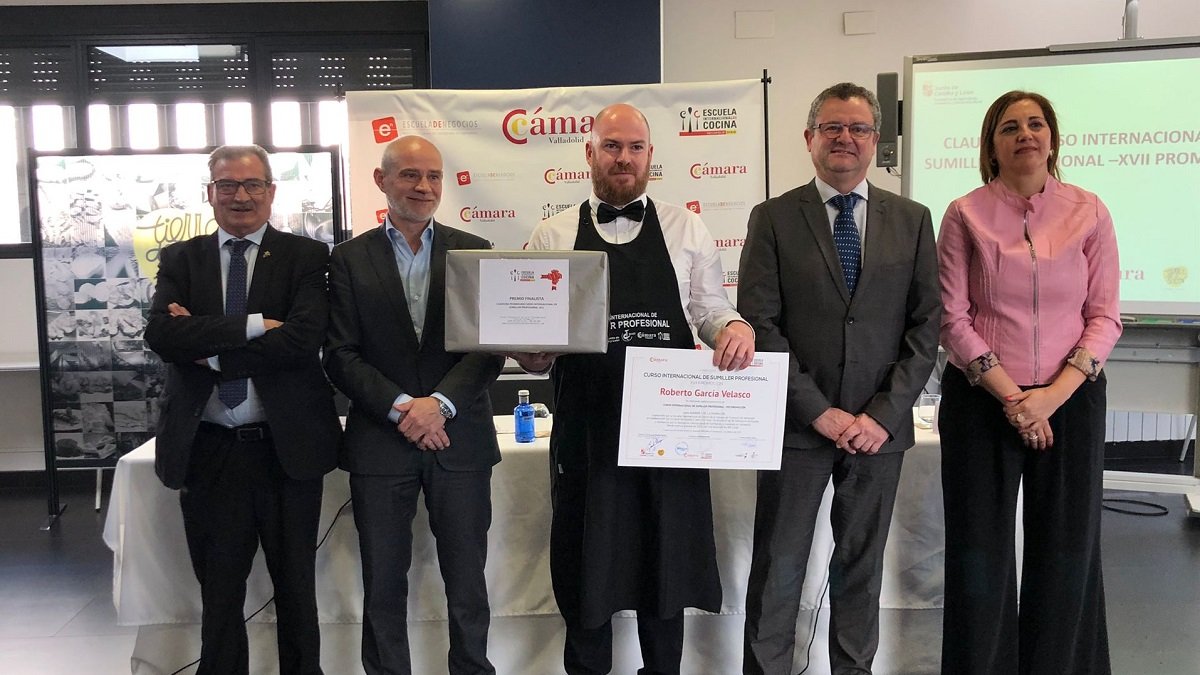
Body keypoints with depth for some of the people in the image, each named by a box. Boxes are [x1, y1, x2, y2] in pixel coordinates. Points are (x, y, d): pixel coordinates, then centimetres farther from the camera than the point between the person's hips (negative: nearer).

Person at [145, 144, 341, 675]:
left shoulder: (306, 257, -1)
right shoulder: (181, 260, 7)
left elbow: (303, 339, -16)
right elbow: (160, 334, -11)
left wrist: (207, 345, -13)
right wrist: (251, 325, -19)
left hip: (285, 447, -2)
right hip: (206, 450, 2)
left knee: (296, 590, 13)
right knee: (218, 592, 16)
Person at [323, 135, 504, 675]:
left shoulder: (473, 251, 6)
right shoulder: (350, 259, 5)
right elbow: (340, 354, -2)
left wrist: (440, 403, -15)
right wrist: (401, 407, -13)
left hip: (460, 438, 0)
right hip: (379, 443, 0)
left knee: (467, 581, 9)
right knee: (383, 585, 10)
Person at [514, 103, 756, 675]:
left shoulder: (686, 229, 7)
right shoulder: (551, 237, 6)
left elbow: (709, 312, 7)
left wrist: (736, 326, -14)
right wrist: (530, 355, -14)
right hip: (585, 427, 0)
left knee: (665, 559, 12)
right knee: (585, 564, 11)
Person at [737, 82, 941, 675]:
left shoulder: (911, 221, 6)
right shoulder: (773, 219, 0)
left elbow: (925, 326, 3)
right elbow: (760, 325, -7)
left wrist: (884, 413, -7)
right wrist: (818, 411, -12)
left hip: (879, 427, 2)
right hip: (797, 425, -2)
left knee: (861, 566, 14)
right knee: (777, 570, 5)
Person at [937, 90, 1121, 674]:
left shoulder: (1088, 212, 3)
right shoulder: (965, 216, -1)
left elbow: (1104, 317, 1)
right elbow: (953, 318, -4)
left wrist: (1054, 395, -12)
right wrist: (1011, 396, -11)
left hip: (1071, 401, 2)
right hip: (982, 400, -1)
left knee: (1068, 550, 7)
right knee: (981, 550, 5)